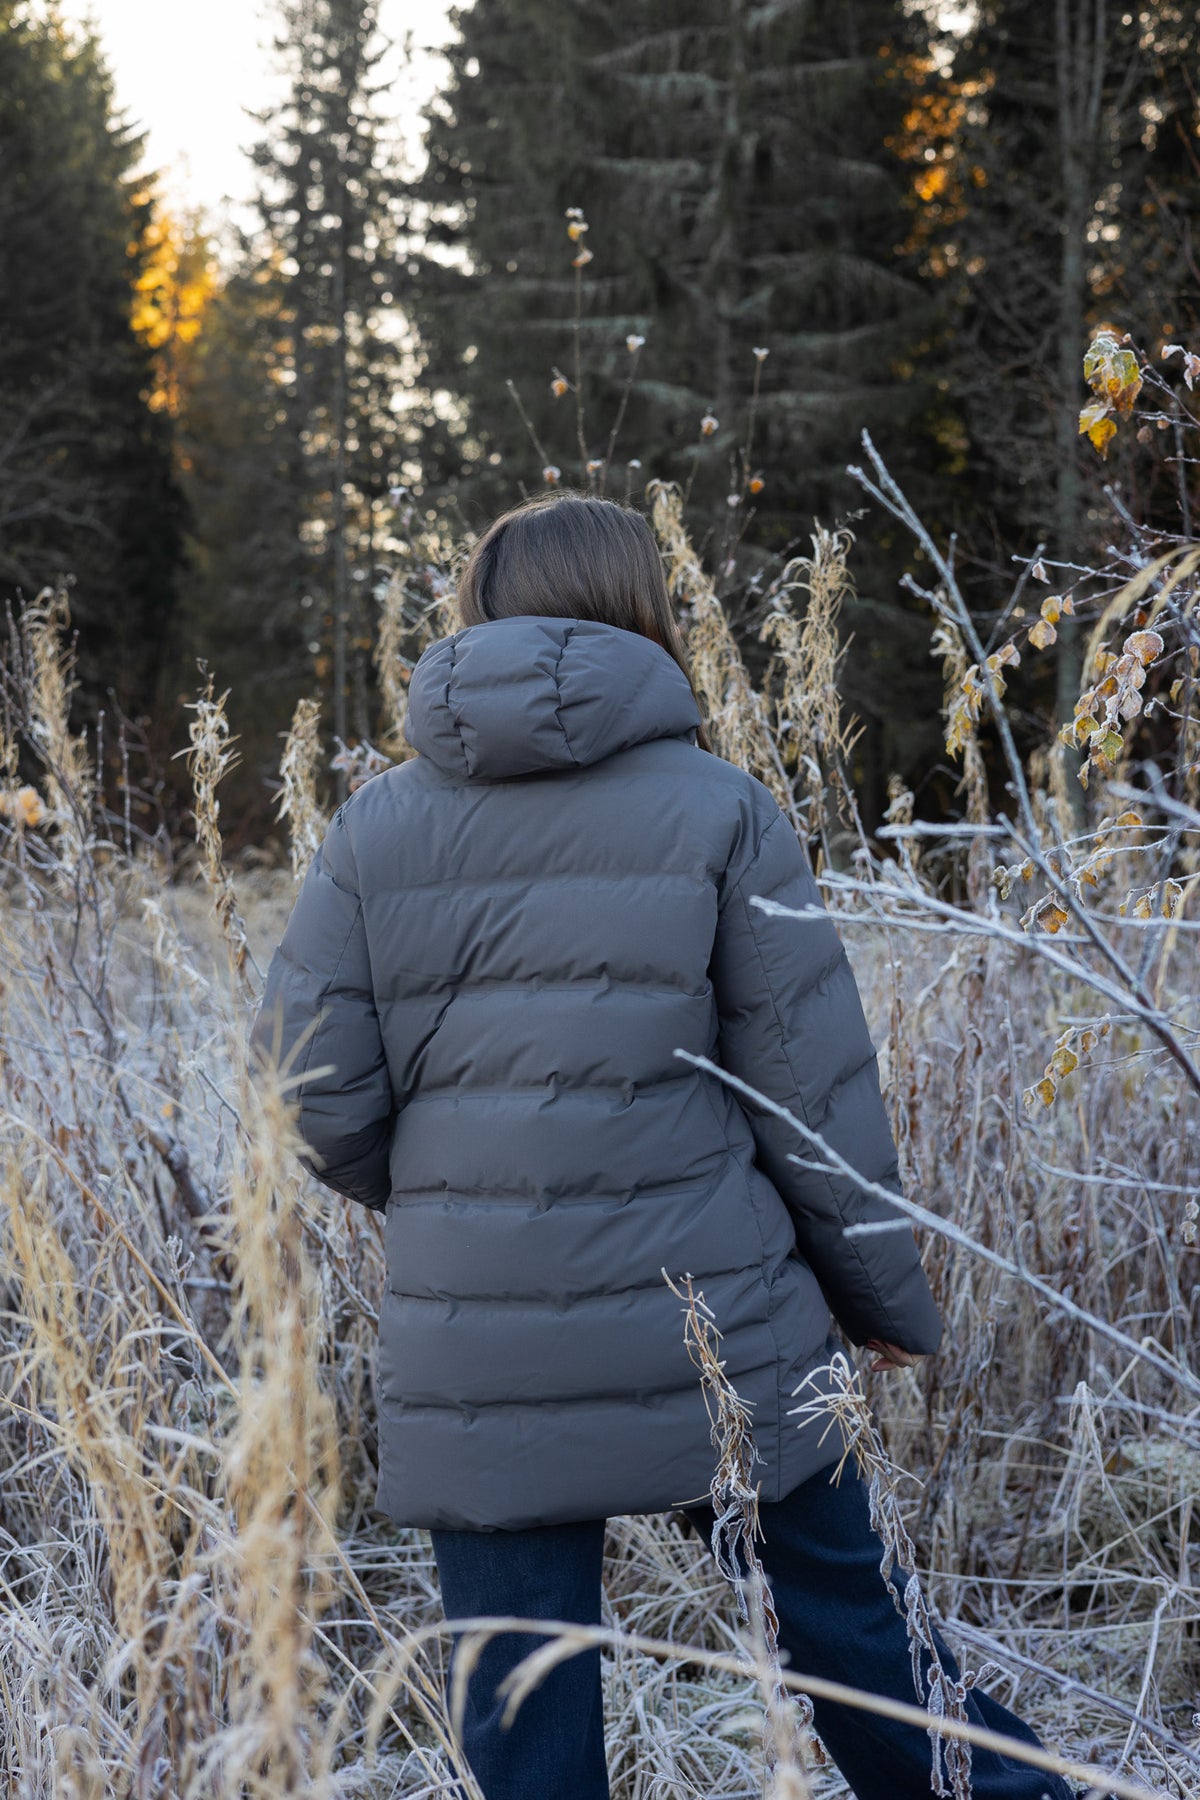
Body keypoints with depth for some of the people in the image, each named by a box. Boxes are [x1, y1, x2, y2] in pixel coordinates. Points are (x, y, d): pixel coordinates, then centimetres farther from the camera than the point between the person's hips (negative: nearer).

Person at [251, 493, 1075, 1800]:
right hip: (713, 1340, -1)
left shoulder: (373, 830, 3)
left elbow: (313, 1096, -1)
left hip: (474, 1369, 2)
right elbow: (814, 1087, -3)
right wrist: (890, 1302, 8)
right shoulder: (718, 810, -3)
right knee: (849, 1635, 15)